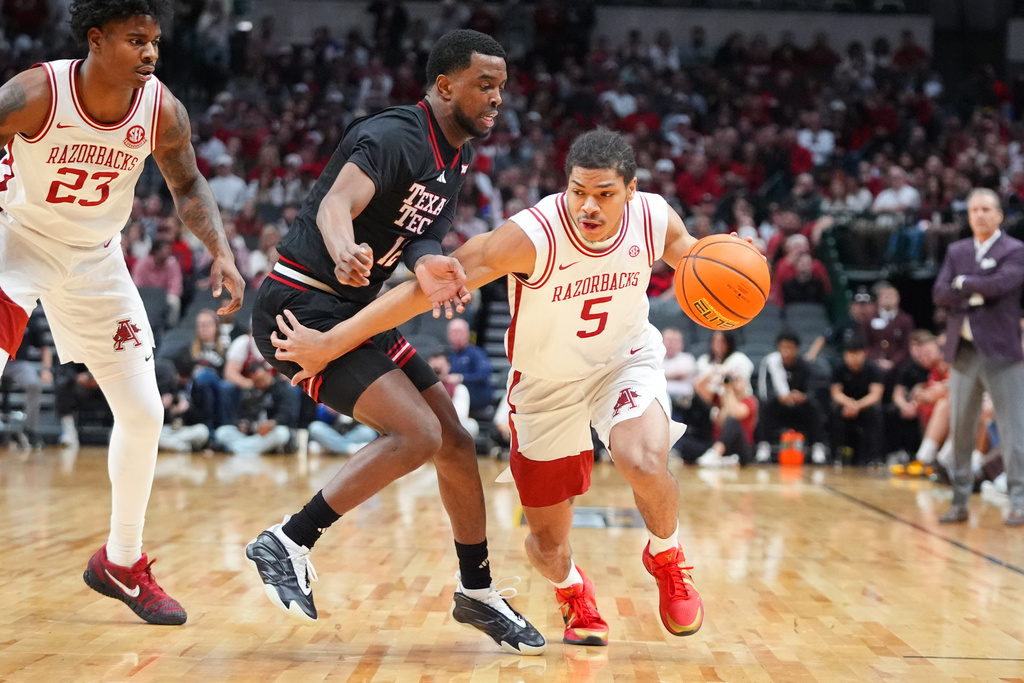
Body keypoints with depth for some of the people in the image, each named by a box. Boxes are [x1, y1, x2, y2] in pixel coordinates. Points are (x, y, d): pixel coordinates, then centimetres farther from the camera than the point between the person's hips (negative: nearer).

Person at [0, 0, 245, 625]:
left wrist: (221, 251, -10)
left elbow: (187, 185, 3)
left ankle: (122, 562, 22)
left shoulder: (163, 112, -14)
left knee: (143, 412, 3)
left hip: (95, 259, 4)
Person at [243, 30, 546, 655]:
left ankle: (479, 593, 24)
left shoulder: (459, 157, 10)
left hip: (355, 310, 9)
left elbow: (421, 232, 6)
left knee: (455, 441, 9)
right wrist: (345, 252, -59)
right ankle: (287, 544, -11)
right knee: (417, 435, -21)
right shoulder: (393, 136, -19)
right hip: (300, 307, -9)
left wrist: (428, 263, -19)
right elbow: (336, 202, -35)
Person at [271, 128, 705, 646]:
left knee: (644, 464, -31)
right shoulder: (532, 236, -33)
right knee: (548, 545, 4)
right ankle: (572, 592, 44)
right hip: (545, 380, -1)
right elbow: (427, 288, -32)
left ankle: (666, 556, 5)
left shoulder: (655, 219, -20)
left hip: (625, 359, 1)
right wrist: (331, 343, -32)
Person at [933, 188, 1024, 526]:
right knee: (959, 430, 7)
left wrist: (963, 282, -5)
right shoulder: (956, 251, 14)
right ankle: (960, 502, 14)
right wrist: (977, 292, -12)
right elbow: (939, 293, 1)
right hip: (963, 352, 5)